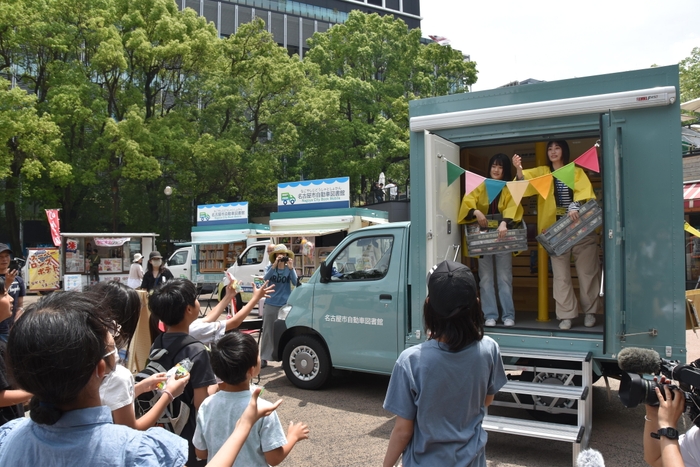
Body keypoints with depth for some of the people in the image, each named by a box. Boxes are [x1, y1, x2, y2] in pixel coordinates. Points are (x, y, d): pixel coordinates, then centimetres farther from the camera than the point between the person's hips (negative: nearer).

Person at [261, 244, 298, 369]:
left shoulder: (289, 269, 1)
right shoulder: (271, 268, 2)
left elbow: (295, 282, -12)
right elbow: (265, 278, -16)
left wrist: (291, 268, -25)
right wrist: (274, 265, -29)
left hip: (285, 305, 0)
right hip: (271, 304, 0)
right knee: (268, 331, 5)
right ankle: (264, 359, 12)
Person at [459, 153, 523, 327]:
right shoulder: (481, 187, 9)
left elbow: (513, 208, -13)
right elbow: (468, 200, -7)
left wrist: (504, 223, -32)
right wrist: (476, 212, -28)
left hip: (503, 238, -1)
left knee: (504, 278, -1)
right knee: (486, 278, 2)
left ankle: (509, 315, 5)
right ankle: (490, 315, 6)